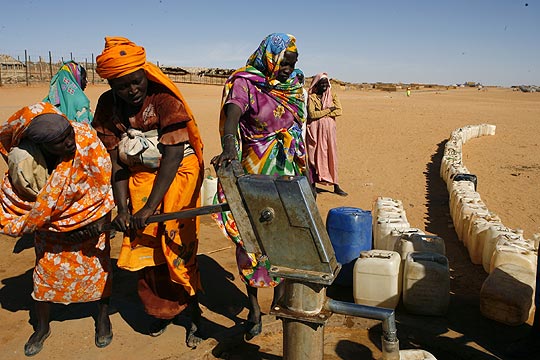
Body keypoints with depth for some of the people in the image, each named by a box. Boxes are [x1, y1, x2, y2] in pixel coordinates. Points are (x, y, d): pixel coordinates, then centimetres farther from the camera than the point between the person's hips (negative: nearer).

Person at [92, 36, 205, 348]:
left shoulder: (165, 99, -20)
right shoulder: (108, 106, -5)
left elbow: (172, 157, -24)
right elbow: (117, 161, -4)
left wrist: (150, 207, -27)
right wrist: (122, 208, -12)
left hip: (178, 173, -5)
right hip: (140, 176, 5)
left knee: (176, 244, -7)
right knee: (144, 244, 5)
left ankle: (194, 312, 13)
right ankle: (164, 309, 26)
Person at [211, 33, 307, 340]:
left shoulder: (295, 84, 9)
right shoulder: (246, 83, -8)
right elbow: (232, 116, -28)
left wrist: (304, 172, 18)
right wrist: (229, 146, -49)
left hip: (290, 173, 5)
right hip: (256, 174, -4)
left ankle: (281, 294, 30)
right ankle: (254, 307, 16)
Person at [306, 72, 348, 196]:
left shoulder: (332, 96, 11)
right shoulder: (311, 97, 1)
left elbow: (339, 111, -3)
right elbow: (311, 114, -13)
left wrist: (321, 113, -10)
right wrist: (329, 110, -9)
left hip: (329, 130, 3)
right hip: (316, 130, -3)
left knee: (331, 156, 3)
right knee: (315, 156, 0)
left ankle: (335, 185, 6)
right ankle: (313, 184, 9)